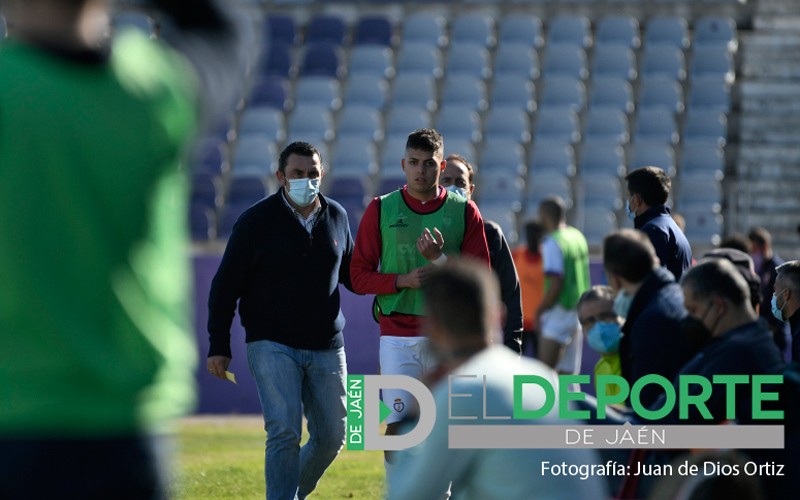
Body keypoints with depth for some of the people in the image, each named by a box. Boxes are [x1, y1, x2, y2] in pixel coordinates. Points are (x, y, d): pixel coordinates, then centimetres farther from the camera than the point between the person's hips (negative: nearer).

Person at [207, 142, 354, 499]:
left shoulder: (336, 217, 7)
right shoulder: (257, 221, -4)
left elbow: (352, 274, 21)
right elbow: (225, 286, -1)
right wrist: (219, 346, -5)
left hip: (326, 348, 4)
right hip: (272, 346, -4)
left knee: (332, 438, 6)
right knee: (285, 433, -16)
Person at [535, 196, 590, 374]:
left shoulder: (552, 244, -16)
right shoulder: (578, 237, 9)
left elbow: (556, 284, -20)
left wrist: (539, 311, -9)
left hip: (559, 312, -8)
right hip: (579, 311, 8)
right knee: (569, 372, 11)